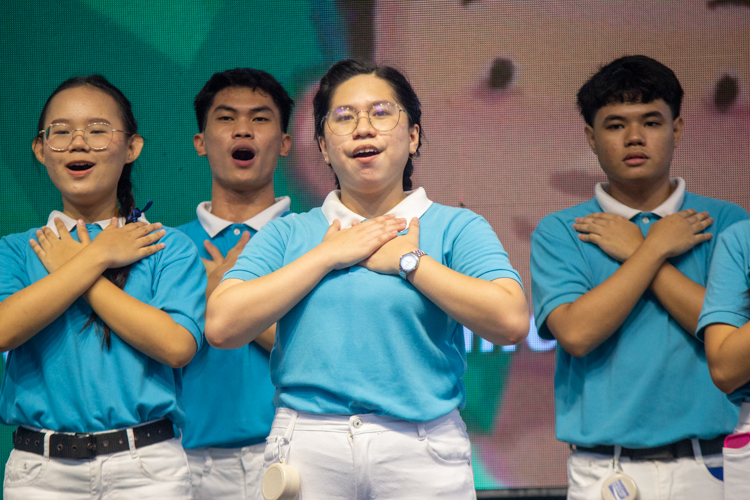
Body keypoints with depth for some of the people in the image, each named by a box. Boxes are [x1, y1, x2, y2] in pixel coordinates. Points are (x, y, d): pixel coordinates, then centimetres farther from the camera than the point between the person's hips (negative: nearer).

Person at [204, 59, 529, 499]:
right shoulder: (286, 235, 13)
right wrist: (327, 256, -2)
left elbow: (512, 322, -9)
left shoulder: (456, 229, 7)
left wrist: (407, 260, -6)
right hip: (308, 450, 1)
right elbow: (221, 326, -2)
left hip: (420, 453, -1)